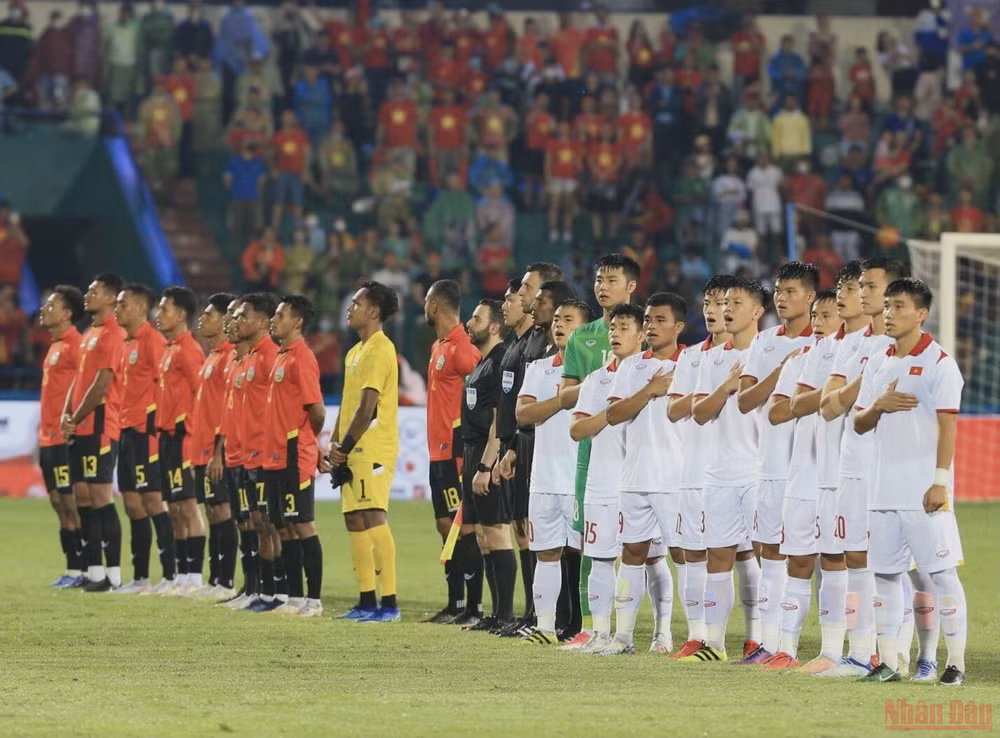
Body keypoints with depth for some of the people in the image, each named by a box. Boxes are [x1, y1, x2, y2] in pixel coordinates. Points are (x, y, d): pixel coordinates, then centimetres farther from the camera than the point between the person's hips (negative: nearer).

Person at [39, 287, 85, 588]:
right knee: (60, 505, 9)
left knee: (71, 504, -8)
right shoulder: (55, 346, 17)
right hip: (49, 438, 10)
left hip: (66, 438, -10)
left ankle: (81, 570, -6)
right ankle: (72, 570, 12)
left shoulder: (75, 345, -12)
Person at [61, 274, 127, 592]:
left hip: (99, 428, -9)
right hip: (80, 430, 9)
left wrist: (75, 419, -11)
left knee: (101, 497, -9)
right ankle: (94, 572, 12)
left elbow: (101, 385, -17)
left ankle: (113, 574, -7)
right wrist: (66, 416, 5)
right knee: (83, 497, 8)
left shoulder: (112, 335, -11)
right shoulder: (90, 334, 18)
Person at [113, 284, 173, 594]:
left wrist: (156, 424, -18)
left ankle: (171, 575, -7)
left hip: (145, 428, -9)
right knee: (132, 503, 10)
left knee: (151, 499, -9)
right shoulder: (128, 343, 16)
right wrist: (121, 423, 16)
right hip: (128, 429, 9)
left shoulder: (152, 340, -11)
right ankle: (140, 577, 15)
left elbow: (165, 383, -16)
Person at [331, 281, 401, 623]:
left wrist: (345, 447, -12)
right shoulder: (356, 352, 18)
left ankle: (389, 603, -16)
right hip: (354, 451, 10)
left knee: (373, 519, -14)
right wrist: (335, 444, 9)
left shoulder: (379, 350, -12)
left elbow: (367, 407, -17)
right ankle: (366, 601, 14)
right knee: (355, 521, 10)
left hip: (373, 450, -10)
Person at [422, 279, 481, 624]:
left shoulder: (461, 347, -15)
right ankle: (455, 604, 17)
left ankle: (475, 605, -7)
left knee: (463, 526, -8)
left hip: (455, 449, -10)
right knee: (446, 525, 12)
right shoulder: (439, 346, 15)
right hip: (439, 449, 10)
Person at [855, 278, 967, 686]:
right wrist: (879, 406, -8)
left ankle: (956, 662, -2)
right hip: (885, 491, 7)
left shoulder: (939, 363, -6)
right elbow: (859, 424, 15)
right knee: (885, 574, 7)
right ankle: (888, 661, 12)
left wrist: (941, 482, -18)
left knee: (941, 572, -5)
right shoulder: (879, 365, 14)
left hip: (924, 491, -7)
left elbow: (947, 425, -11)